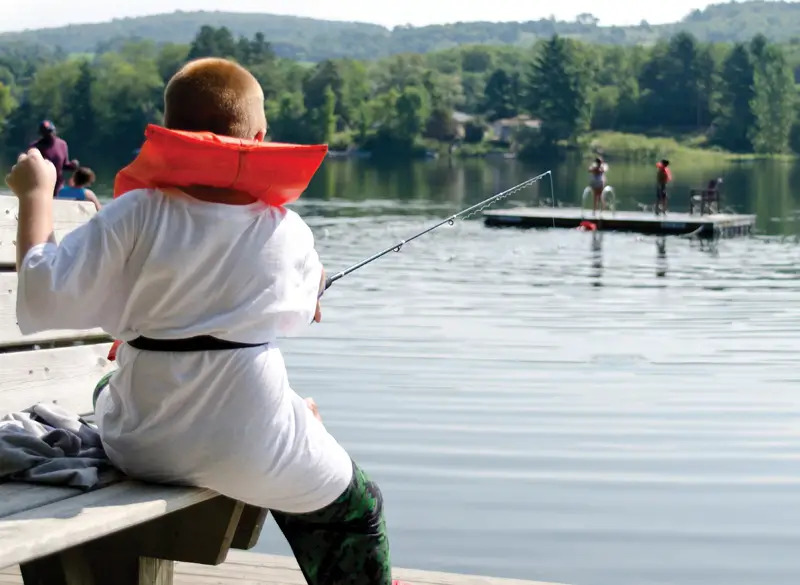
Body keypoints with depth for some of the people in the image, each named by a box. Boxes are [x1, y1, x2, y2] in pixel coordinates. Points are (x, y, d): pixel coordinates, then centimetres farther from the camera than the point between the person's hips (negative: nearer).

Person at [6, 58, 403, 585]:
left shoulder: (137, 215, -11)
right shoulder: (288, 231, -7)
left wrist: (36, 194, -1)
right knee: (359, 512, 23)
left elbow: (43, 294, -12)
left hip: (140, 448, 2)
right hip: (252, 457, -2)